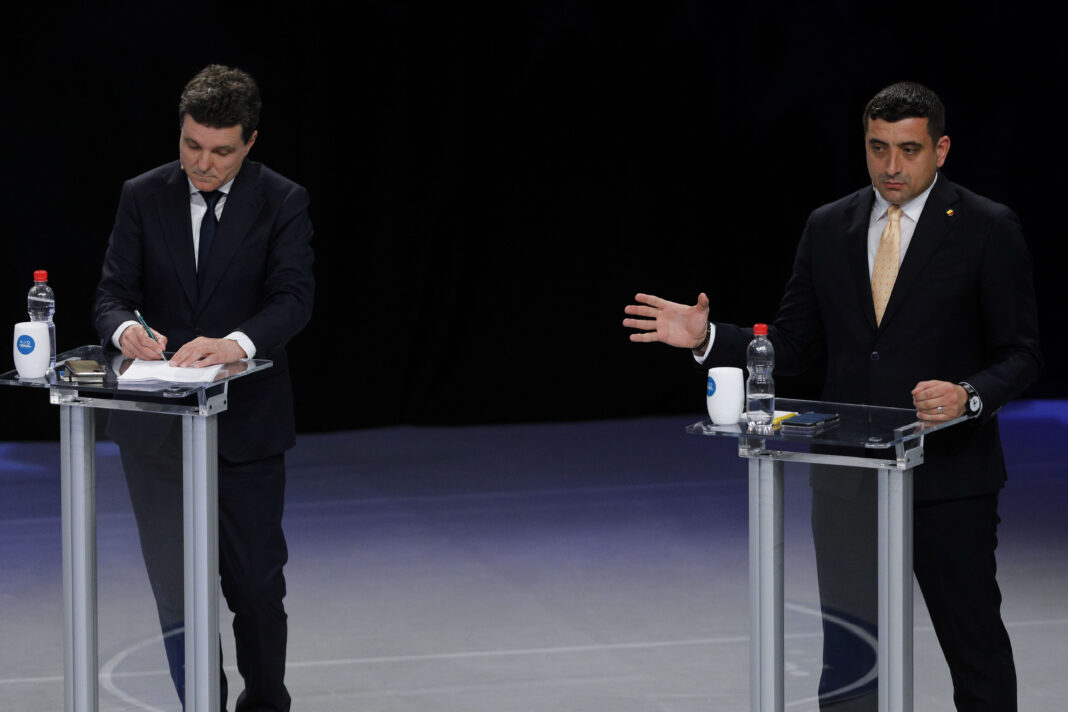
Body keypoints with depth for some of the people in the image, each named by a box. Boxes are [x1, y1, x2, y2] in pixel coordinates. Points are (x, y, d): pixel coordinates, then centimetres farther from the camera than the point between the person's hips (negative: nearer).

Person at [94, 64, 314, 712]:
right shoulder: (143, 197, 3)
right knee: (176, 584, 2)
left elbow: (295, 297, -15)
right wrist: (125, 328, -24)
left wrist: (238, 342, -34)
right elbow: (112, 292, 0)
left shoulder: (282, 202, -3)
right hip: (158, 425, 1)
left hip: (248, 420, -1)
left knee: (256, 583, 8)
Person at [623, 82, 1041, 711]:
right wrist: (708, 337, -3)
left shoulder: (987, 228, -5)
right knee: (847, 652, 8)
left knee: (976, 644, 7)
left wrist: (970, 395, -24)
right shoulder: (829, 228, 8)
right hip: (847, 479, 4)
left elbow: (1021, 352, -5)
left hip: (947, 474, -3)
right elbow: (795, 346, 10)